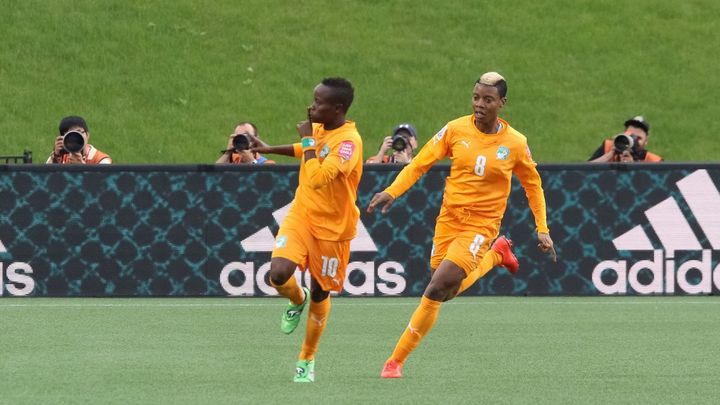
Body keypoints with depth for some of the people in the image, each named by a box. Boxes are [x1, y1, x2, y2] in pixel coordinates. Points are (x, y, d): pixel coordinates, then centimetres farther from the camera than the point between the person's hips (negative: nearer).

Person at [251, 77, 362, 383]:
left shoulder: (349, 141, -24)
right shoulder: (319, 128, 0)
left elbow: (317, 179, -34)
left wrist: (308, 141, -23)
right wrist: (271, 149, 33)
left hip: (332, 228, -5)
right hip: (301, 215, 5)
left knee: (320, 294, 9)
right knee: (279, 274, -18)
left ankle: (307, 360, 29)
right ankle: (297, 300, 19)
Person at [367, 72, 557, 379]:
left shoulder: (515, 144, -5)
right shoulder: (455, 130, -4)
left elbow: (532, 184, 10)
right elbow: (420, 164, 0)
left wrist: (542, 230, 9)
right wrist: (391, 192, -15)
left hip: (481, 226, -4)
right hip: (449, 219, 4)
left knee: (436, 290, -16)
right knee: (447, 292, 11)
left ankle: (397, 360, -5)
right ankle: (496, 254, 37)